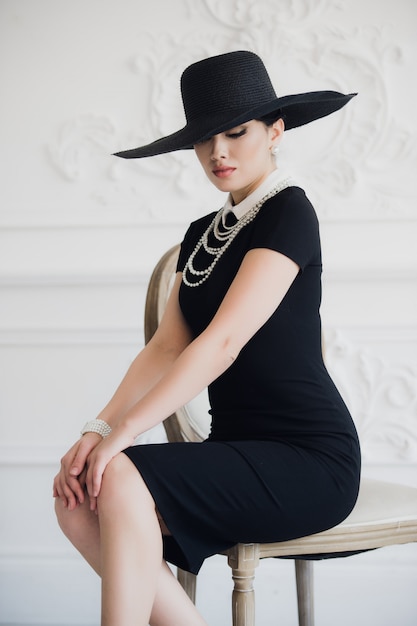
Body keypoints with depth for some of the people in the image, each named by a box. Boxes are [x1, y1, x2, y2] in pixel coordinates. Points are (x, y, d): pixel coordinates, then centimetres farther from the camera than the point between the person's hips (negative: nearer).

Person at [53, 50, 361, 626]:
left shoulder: (288, 212, -9)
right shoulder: (203, 234, 16)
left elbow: (224, 341, -20)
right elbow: (166, 347, 7)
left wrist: (121, 433, -24)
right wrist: (99, 427, -9)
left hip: (308, 462, -8)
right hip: (237, 451, 8)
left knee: (120, 482, -28)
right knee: (77, 502, -15)